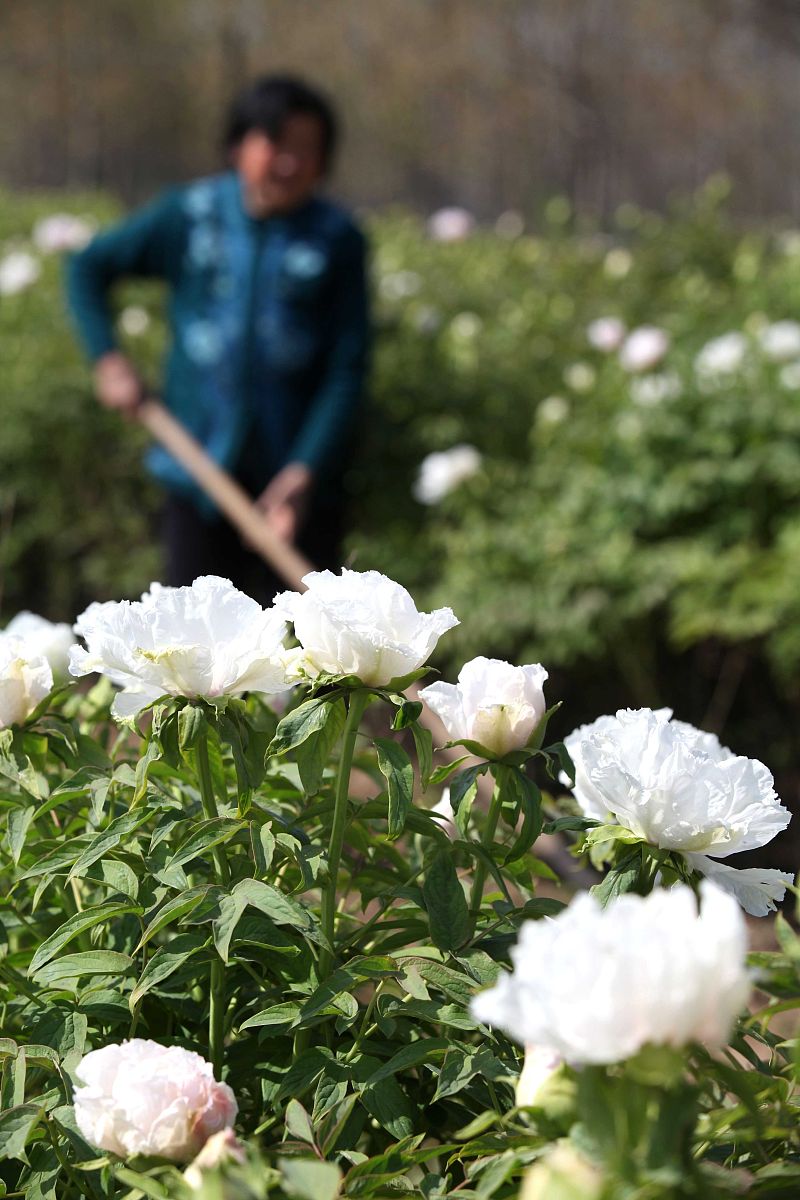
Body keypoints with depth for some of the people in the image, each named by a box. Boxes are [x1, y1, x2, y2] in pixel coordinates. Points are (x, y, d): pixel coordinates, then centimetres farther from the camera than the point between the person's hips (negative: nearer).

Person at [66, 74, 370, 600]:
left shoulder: (337, 238, -4)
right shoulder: (189, 215, 0)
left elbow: (347, 370, -6)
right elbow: (88, 268, 13)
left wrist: (307, 469, -16)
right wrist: (107, 356, -1)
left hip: (296, 481, -1)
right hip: (200, 474, 1)